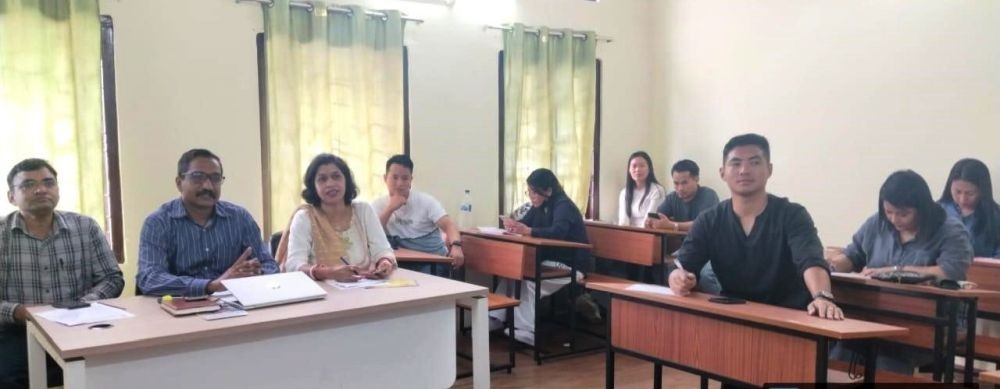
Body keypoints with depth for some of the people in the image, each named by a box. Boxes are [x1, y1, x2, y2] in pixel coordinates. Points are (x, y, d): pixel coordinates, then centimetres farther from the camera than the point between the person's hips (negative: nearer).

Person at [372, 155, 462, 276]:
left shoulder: (426, 201, -3)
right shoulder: (378, 205, 4)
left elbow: (448, 225, -15)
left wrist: (456, 246, -37)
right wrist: (390, 208, -16)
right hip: (404, 263, 3)